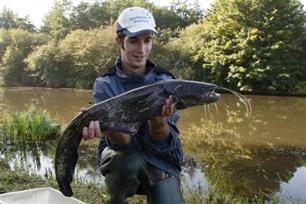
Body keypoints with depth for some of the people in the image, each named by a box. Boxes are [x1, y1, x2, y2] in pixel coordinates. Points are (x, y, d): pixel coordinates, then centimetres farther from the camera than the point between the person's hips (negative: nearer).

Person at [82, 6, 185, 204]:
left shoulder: (165, 82, -7)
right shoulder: (105, 84, -10)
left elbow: (160, 143, -16)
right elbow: (125, 142, -21)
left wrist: (158, 119, -38)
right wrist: (107, 128, -44)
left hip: (161, 160, 1)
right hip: (122, 156, 0)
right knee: (127, 159, -33)